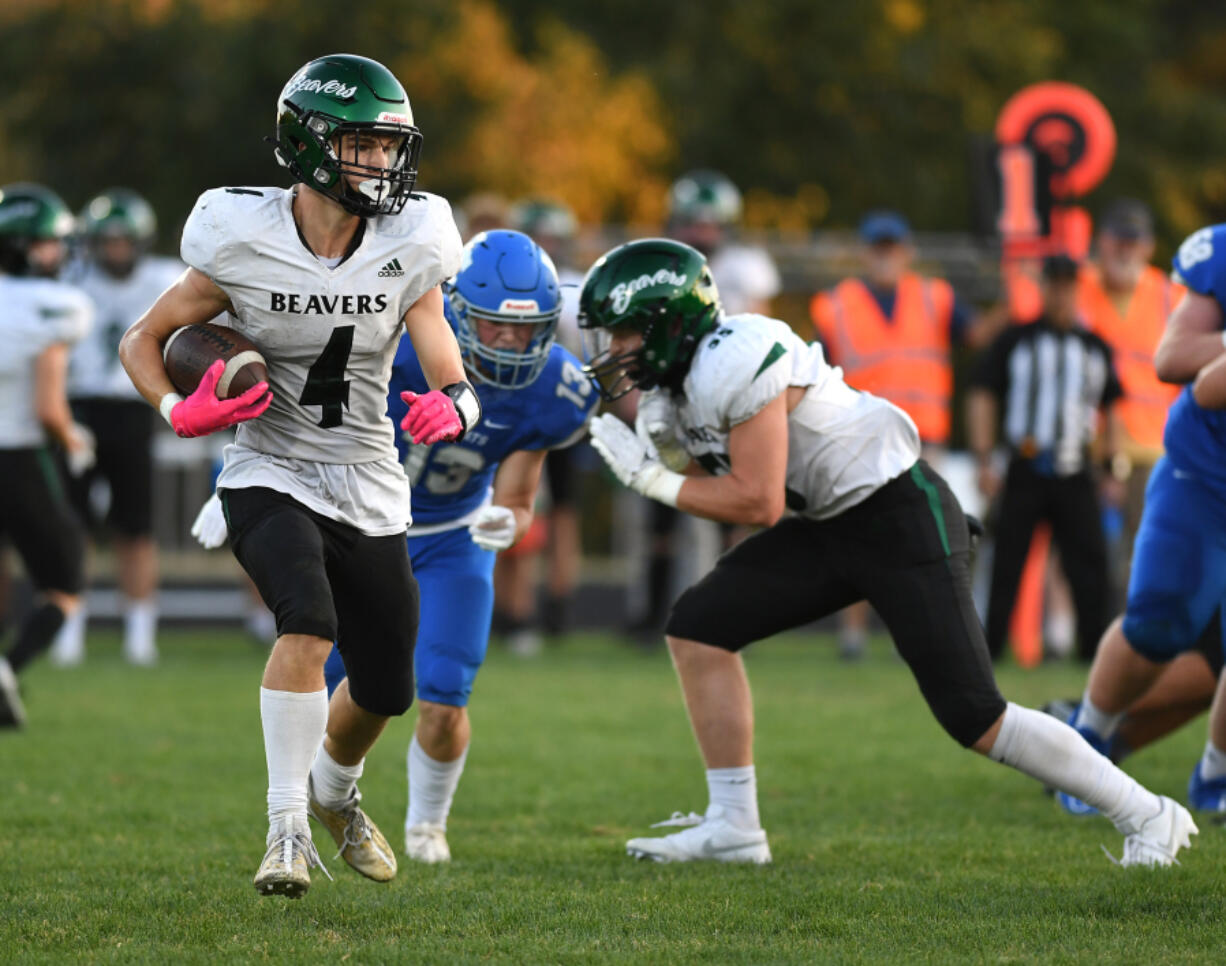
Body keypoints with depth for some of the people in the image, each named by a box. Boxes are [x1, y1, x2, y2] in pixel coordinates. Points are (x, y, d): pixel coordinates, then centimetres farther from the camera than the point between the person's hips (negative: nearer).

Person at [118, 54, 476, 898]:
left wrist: (451, 409, -33)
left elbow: (452, 379, -9)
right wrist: (179, 411, -21)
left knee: (386, 689, 11)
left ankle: (335, 788, 45)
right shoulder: (244, 243, -13)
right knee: (309, 623, -31)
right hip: (271, 476, -4)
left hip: (370, 488, 4)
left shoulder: (408, 249, -7)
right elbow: (143, 341, -2)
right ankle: (288, 830, -22)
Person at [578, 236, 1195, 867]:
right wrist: (663, 452, -5)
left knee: (972, 715, -11)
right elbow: (720, 489, 12)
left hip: (902, 520, -10)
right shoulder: (676, 382, 7)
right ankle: (733, 826, 2)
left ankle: (1145, 816, 2)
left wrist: (654, 481, -14)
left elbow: (759, 503, -22)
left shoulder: (735, 361, -23)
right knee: (700, 625, -2)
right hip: (827, 526, 10)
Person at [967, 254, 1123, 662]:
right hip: (1025, 471, -2)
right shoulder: (1015, 340, 4)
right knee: (1008, 564, 0)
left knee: (1091, 565, -2)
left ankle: (1095, 645, 6)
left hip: (1075, 475, 2)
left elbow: (1111, 410, 20)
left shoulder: (1096, 348, 12)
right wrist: (984, 461, -4)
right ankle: (989, 648, 7)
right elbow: (981, 397, 4)